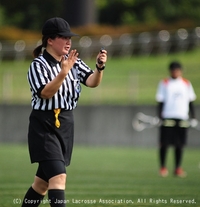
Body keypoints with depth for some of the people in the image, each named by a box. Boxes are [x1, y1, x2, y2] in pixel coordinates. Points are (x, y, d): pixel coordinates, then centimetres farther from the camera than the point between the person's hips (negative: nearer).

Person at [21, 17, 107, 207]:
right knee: (58, 176, -19)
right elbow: (46, 93, -24)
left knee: (43, 181, 14)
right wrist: (64, 72, -37)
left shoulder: (73, 62, 8)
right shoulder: (38, 65, -10)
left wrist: (100, 67, -25)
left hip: (65, 125, 7)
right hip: (44, 126, -7)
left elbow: (92, 82, -5)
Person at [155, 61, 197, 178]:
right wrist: (160, 117, -6)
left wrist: (193, 117, 10)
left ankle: (178, 168, 11)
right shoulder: (164, 84, 4)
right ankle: (163, 167, 6)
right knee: (164, 143, -3)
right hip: (167, 117, -2)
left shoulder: (186, 84, 12)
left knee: (180, 144, 3)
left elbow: (190, 101, 16)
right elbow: (160, 101, 3)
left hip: (182, 118, 2)